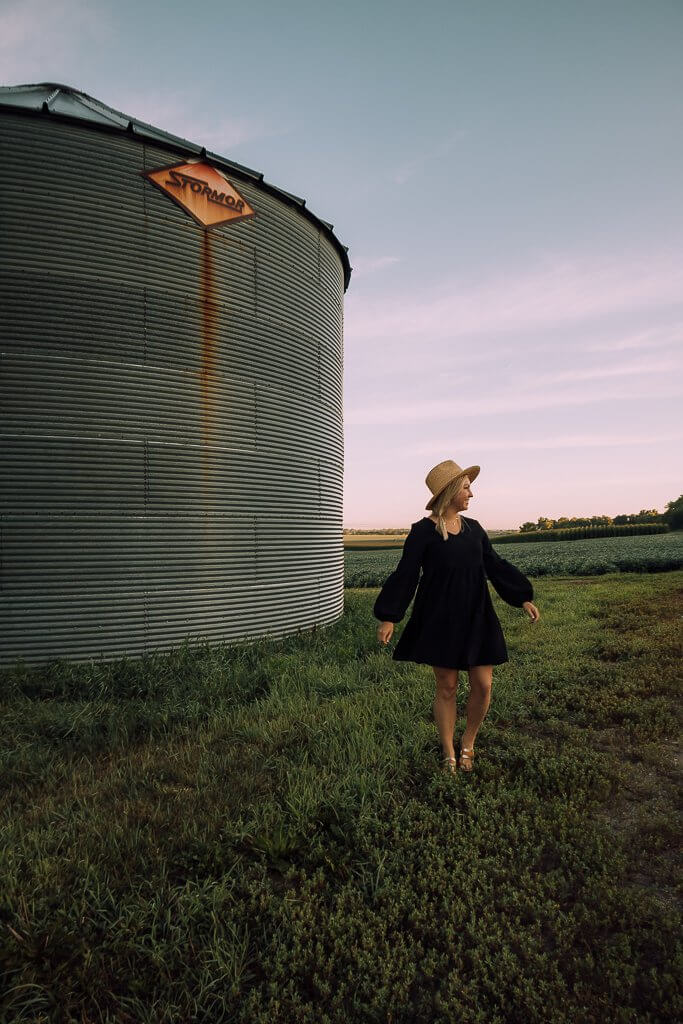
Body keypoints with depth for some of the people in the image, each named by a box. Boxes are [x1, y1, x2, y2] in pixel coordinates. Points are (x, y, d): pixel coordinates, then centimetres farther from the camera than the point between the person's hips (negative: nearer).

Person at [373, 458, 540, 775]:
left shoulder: (473, 528, 7)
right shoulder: (423, 531, -8)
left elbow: (495, 566, 12)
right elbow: (405, 574, -9)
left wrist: (523, 598, 8)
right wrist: (388, 617, -13)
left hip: (476, 617, 5)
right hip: (440, 619, -4)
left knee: (483, 685, 2)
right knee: (446, 687, 4)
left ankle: (468, 744, 26)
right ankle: (449, 756, 21)